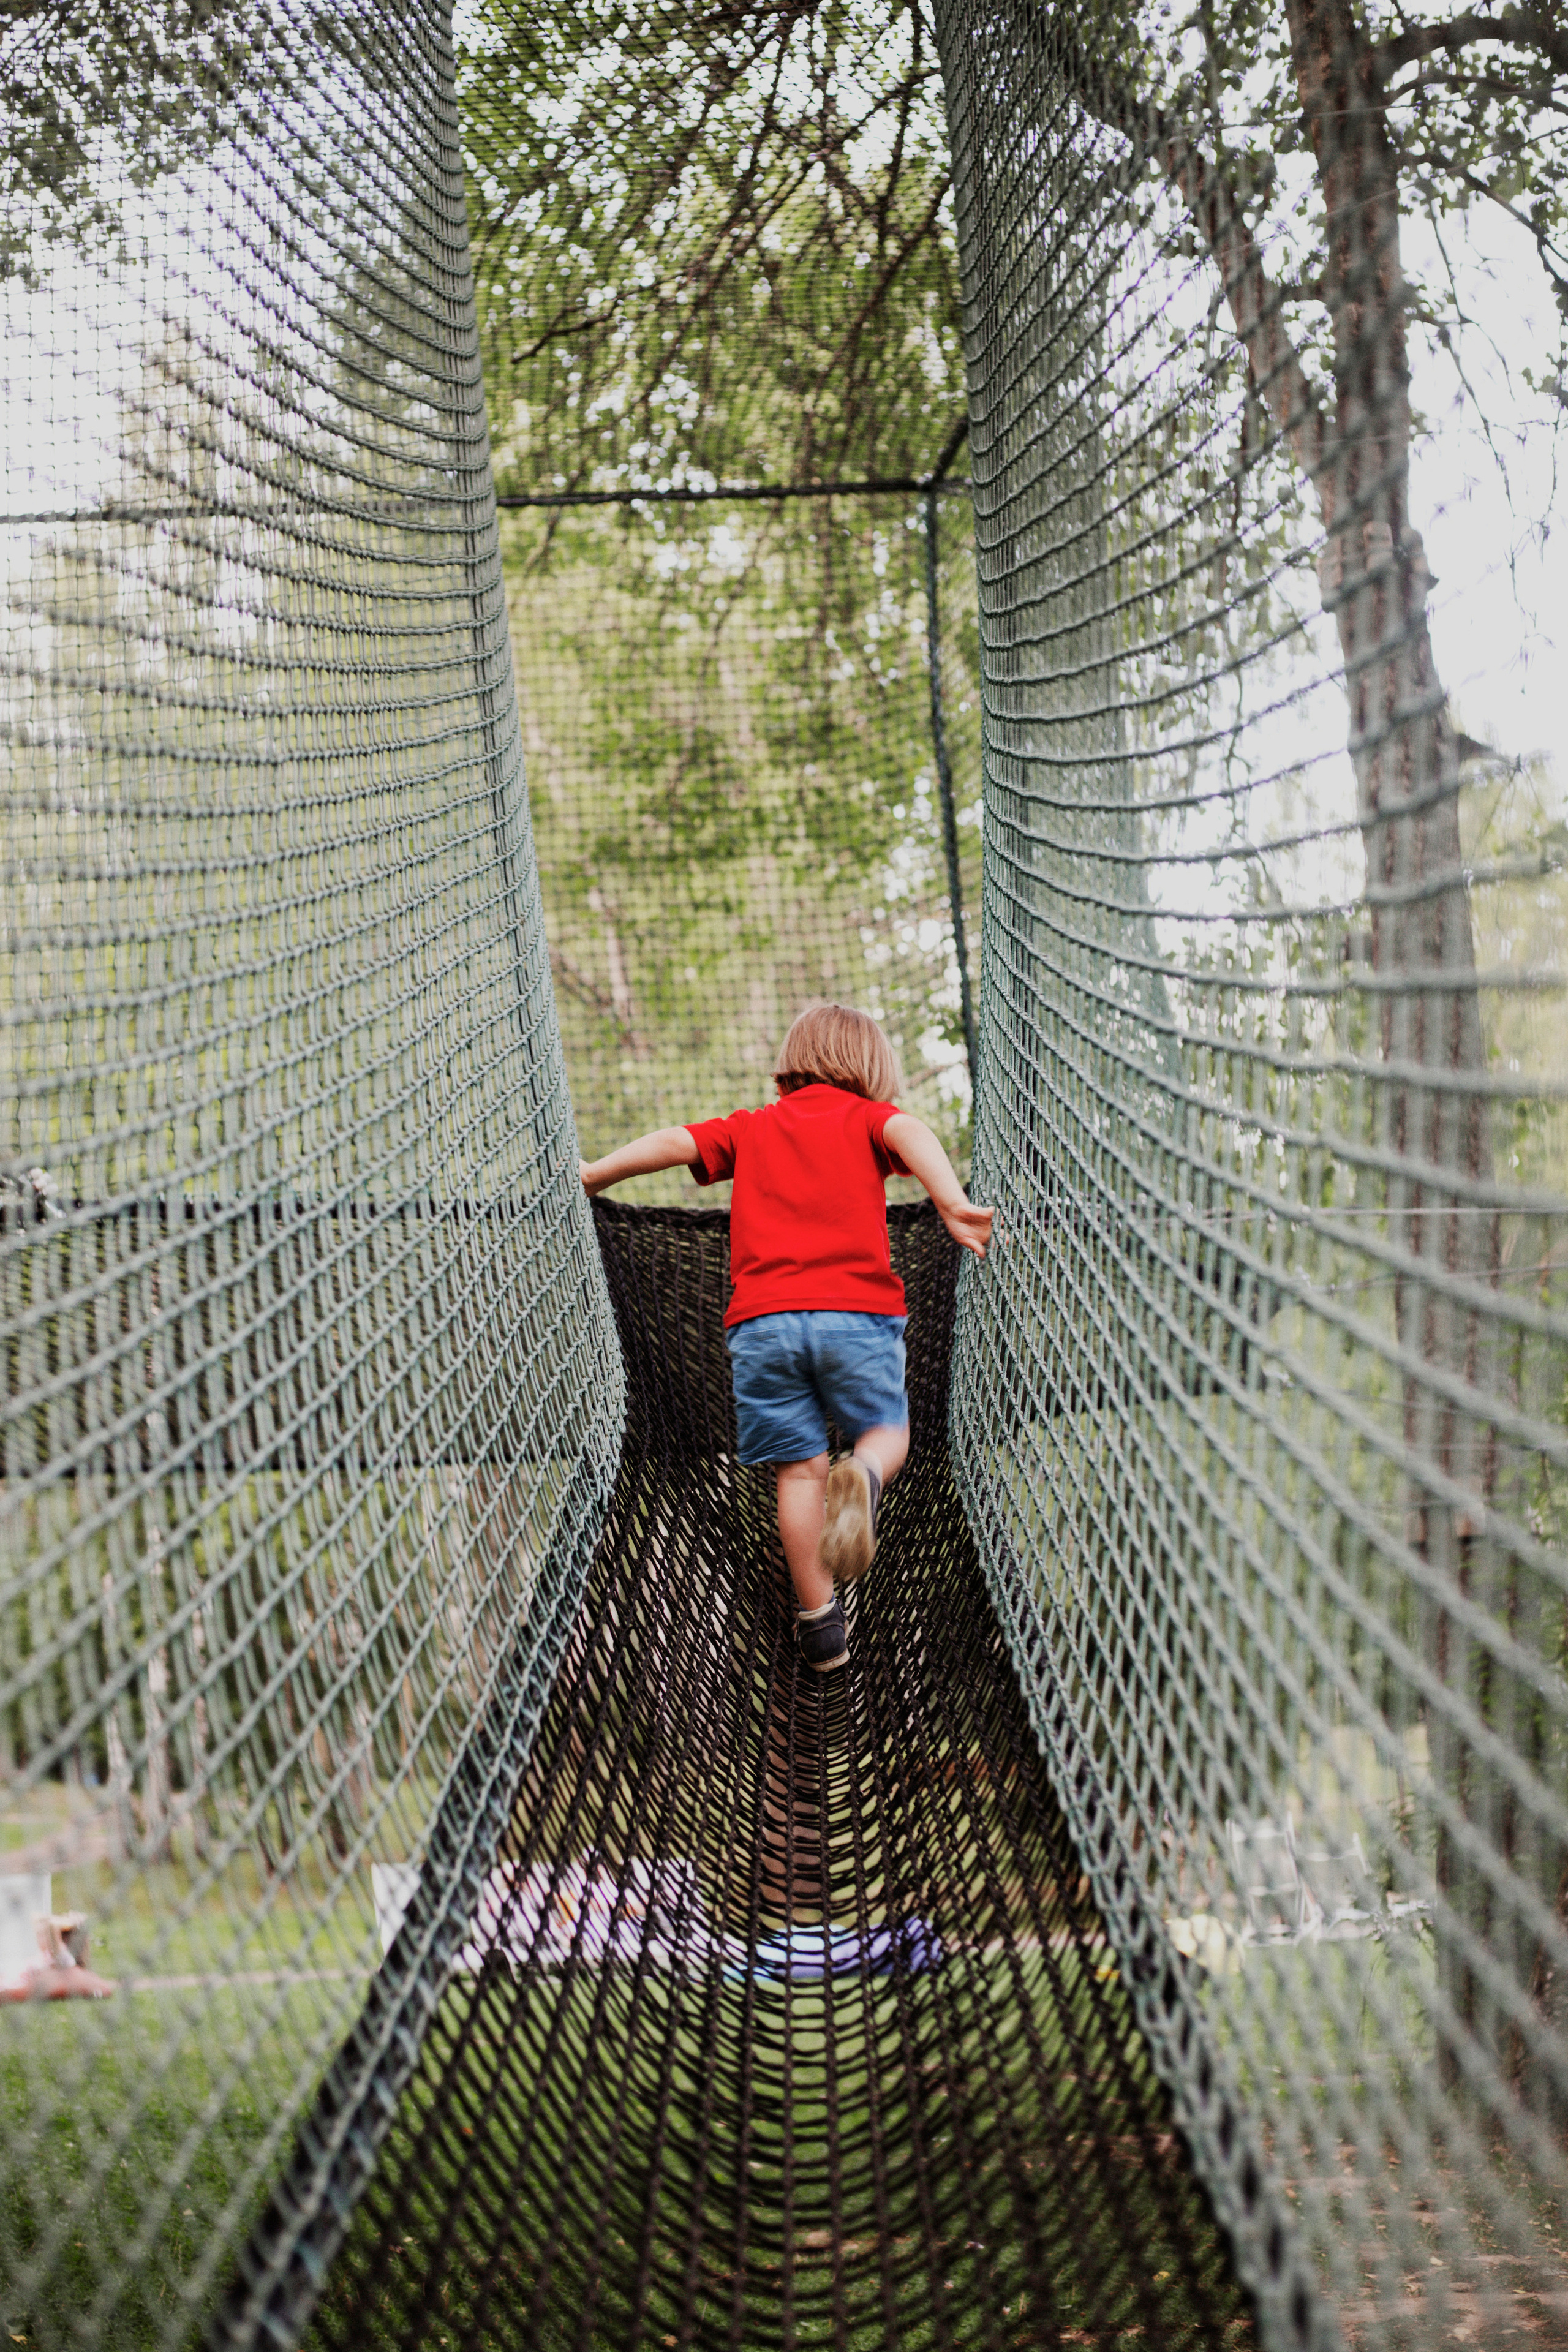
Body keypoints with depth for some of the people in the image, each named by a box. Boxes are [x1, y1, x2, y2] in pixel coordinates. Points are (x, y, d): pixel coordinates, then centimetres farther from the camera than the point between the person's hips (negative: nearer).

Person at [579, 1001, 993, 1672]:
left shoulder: (750, 1129, 20)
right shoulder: (866, 1118, 13)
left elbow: (677, 1142, 9)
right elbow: (908, 1132, -8)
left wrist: (597, 1174, 17)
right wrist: (952, 1203, -22)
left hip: (761, 1319, 2)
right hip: (856, 1311, -2)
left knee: (799, 1470, 7)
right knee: (887, 1432, 15)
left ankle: (818, 1620, 8)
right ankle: (863, 1480, -21)